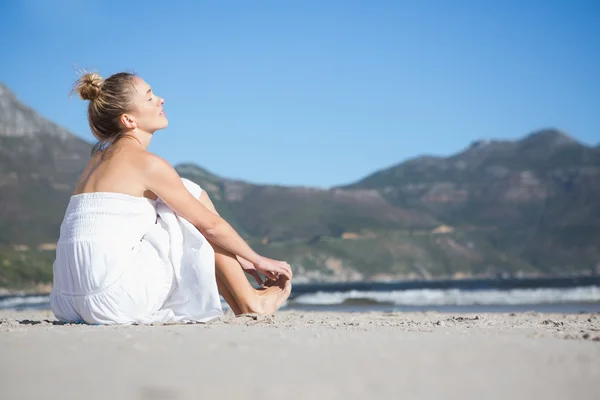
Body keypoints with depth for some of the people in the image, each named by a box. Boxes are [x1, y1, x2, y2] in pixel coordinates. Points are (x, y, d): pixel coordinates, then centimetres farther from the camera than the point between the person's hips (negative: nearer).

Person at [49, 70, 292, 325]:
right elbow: (210, 224, -1)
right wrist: (258, 260, 14)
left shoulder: (102, 159, 20)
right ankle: (251, 303, 13)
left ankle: (243, 303, 22)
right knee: (195, 207, 6)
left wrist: (237, 260, 27)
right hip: (115, 300, -9)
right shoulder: (146, 163, -7)